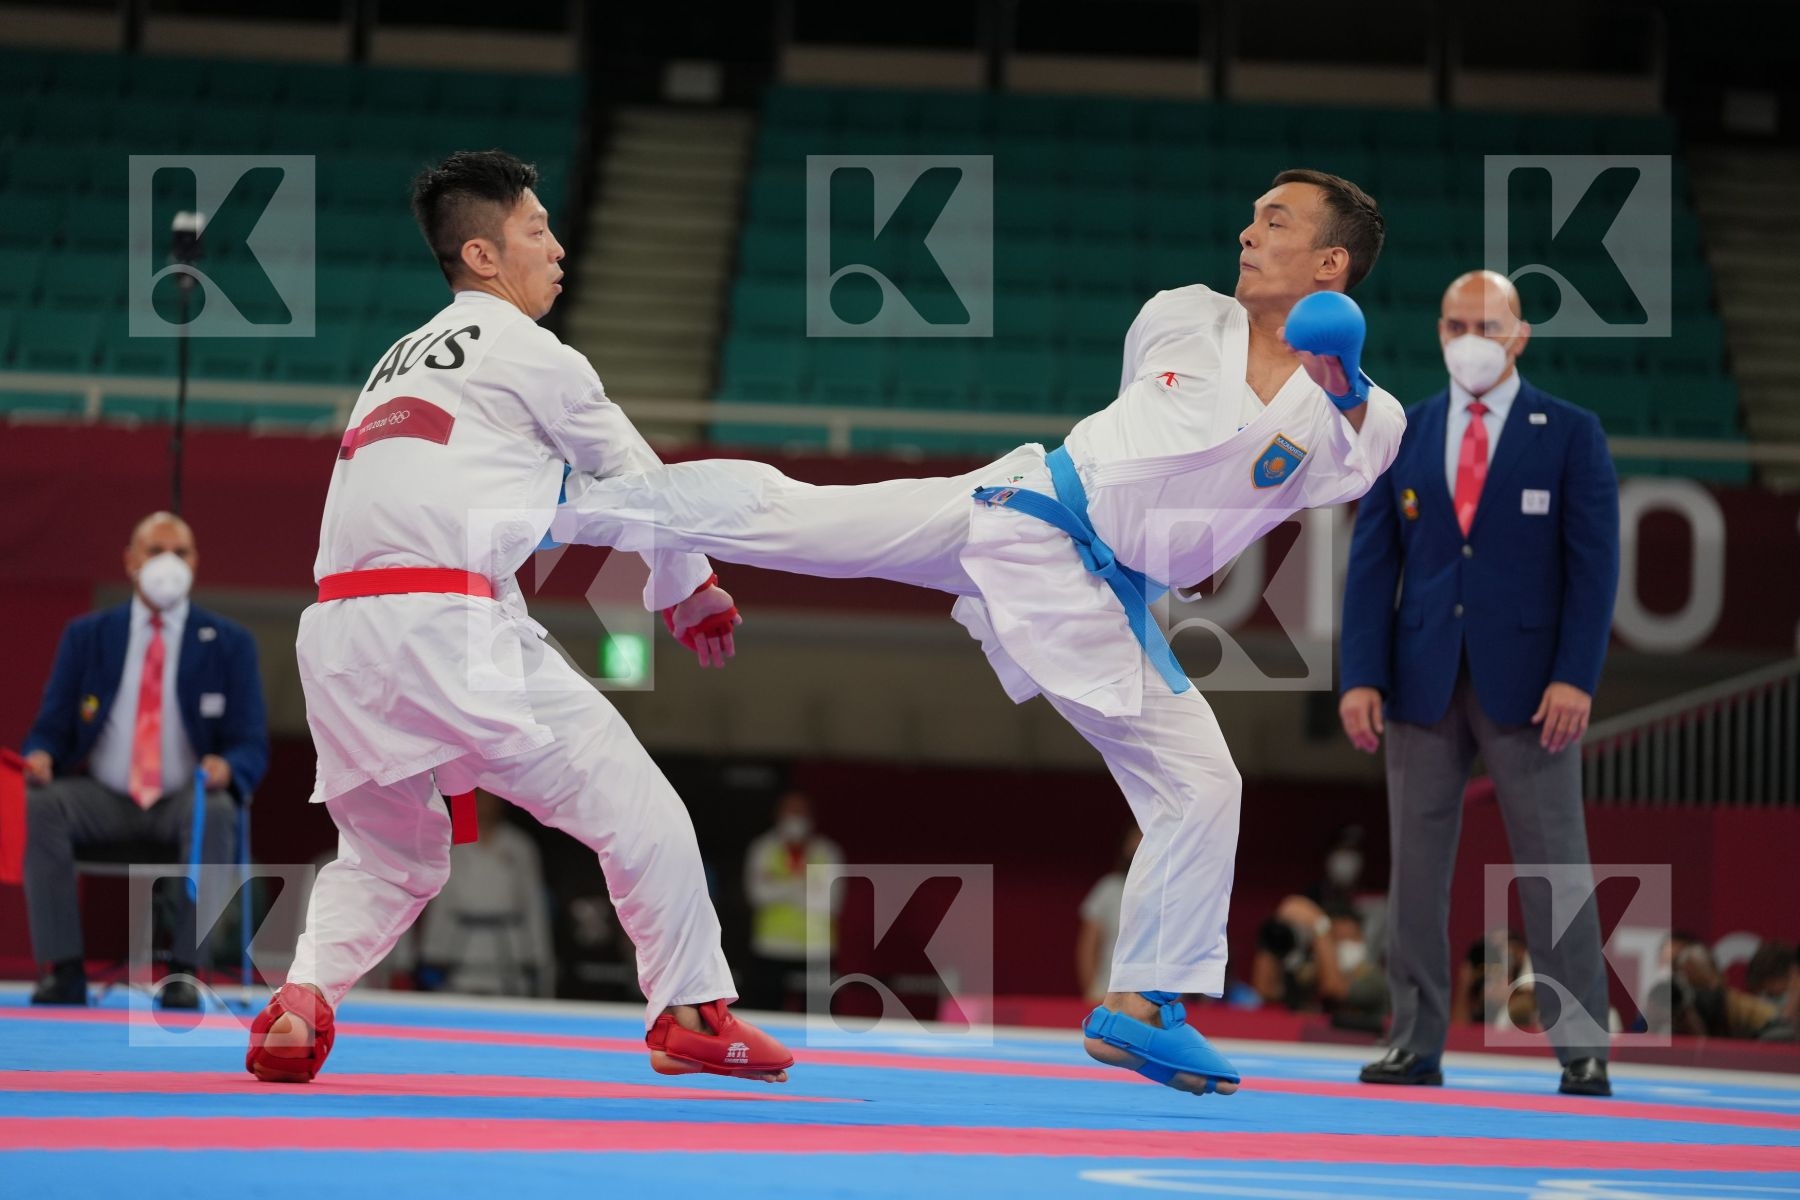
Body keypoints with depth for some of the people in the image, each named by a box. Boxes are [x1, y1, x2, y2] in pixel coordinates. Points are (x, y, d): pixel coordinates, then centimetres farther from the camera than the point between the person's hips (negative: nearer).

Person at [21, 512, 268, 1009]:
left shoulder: (229, 643, 6)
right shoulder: (86, 636, 9)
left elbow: (252, 745, 1)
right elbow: (51, 726, 6)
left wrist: (227, 768, -24)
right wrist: (40, 755, -20)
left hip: (186, 803, -1)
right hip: (102, 801, 1)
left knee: (215, 814, -36)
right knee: (40, 805, -30)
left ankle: (183, 971, -31)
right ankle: (64, 970, -29)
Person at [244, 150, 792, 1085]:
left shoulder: (397, 365, 28)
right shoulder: (523, 349, 6)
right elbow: (637, 479, 15)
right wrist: (689, 591, 30)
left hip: (335, 634, 8)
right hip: (447, 620, -8)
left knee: (389, 852, 23)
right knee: (636, 811, 3)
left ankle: (299, 1006, 1)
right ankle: (693, 1014, 5)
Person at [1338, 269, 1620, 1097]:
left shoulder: (1569, 435, 2)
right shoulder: (1401, 436, 9)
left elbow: (1593, 562, -3)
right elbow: (1372, 563, 6)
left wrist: (1575, 677, -12)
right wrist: (1361, 676, -4)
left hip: (1525, 679, -3)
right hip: (1423, 679, 3)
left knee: (1554, 864, -3)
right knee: (1415, 865, 3)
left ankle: (1582, 1050, 0)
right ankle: (1416, 1044, 8)